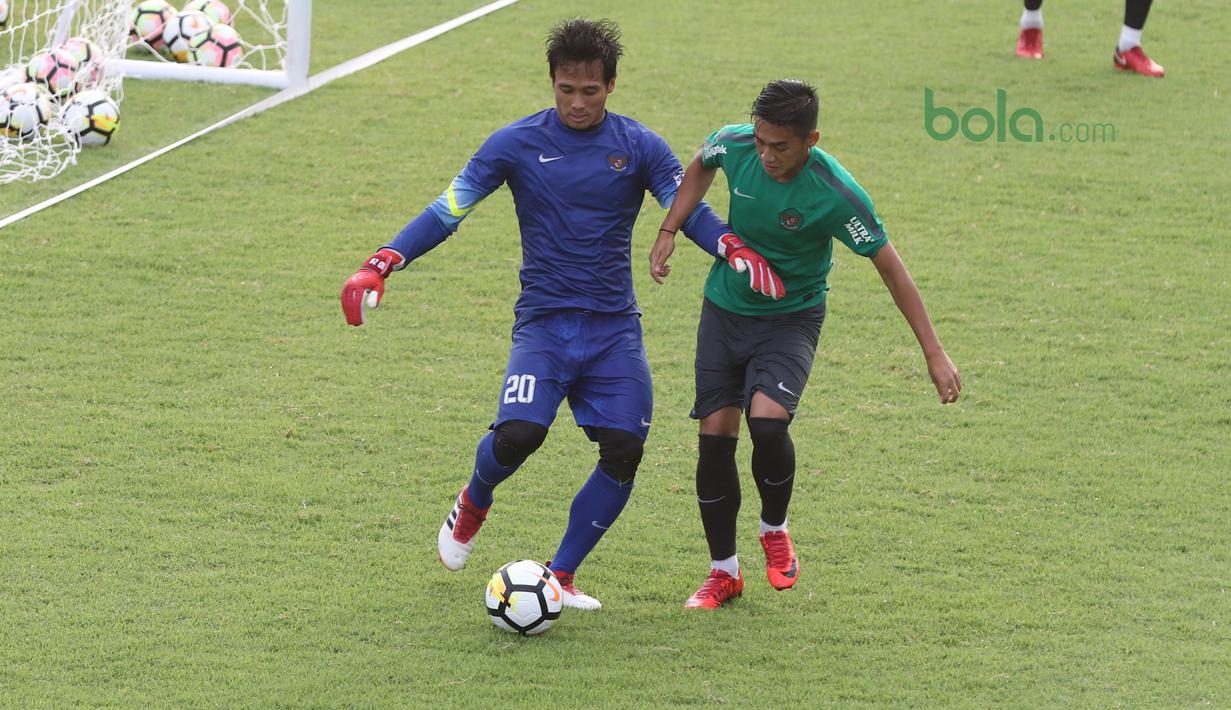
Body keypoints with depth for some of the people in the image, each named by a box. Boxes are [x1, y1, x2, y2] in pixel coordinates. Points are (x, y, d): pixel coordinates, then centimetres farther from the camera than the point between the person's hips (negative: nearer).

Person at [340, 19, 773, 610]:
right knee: (518, 433, -24)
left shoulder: (639, 147, 2)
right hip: (544, 319, -2)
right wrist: (382, 263, -14)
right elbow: (448, 210, -2)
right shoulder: (518, 142, -1)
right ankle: (473, 503, 12)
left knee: (623, 451, -10)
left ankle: (561, 576, 8)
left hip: (614, 327, 2)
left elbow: (690, 212, -1)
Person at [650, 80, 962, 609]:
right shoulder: (734, 145, -17)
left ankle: (775, 530, 4)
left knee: (767, 420, -26)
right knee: (715, 435, -1)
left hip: (791, 318, -4)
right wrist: (668, 232, -1)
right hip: (725, 308, 4)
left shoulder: (837, 194, -26)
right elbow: (700, 168, 10)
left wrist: (934, 352, -14)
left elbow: (890, 268, -15)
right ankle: (723, 572, 14)